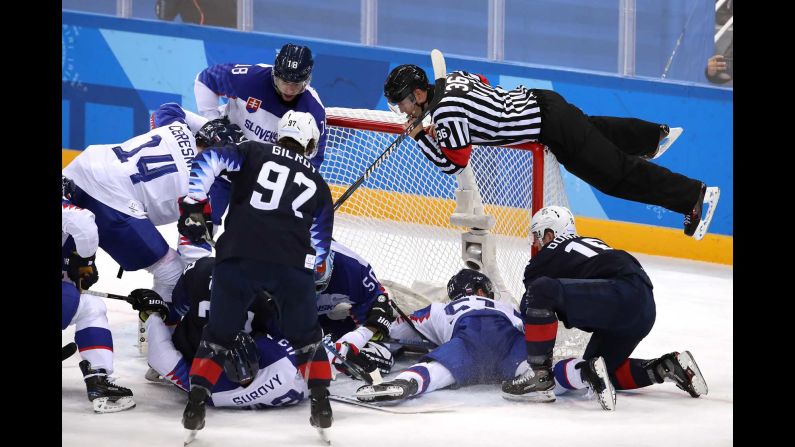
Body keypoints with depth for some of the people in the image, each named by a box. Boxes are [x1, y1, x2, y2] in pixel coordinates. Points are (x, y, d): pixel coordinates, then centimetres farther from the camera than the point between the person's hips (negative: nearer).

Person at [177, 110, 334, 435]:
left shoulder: (254, 153, 18)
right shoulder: (318, 185, 25)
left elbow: (208, 161, 2)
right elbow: (319, 245, 24)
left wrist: (193, 206, 5)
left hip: (239, 256, -1)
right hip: (293, 267, 1)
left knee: (218, 335, 14)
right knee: (305, 336, 22)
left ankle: (196, 402, 4)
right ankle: (320, 402, 13)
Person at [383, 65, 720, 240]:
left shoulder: (447, 111, -24)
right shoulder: (449, 79, 3)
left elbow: (454, 164, -19)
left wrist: (421, 138, -12)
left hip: (551, 127, -9)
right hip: (538, 101, 9)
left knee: (616, 173, -3)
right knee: (597, 131, 37)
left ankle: (695, 196, 1)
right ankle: (655, 135, 59)